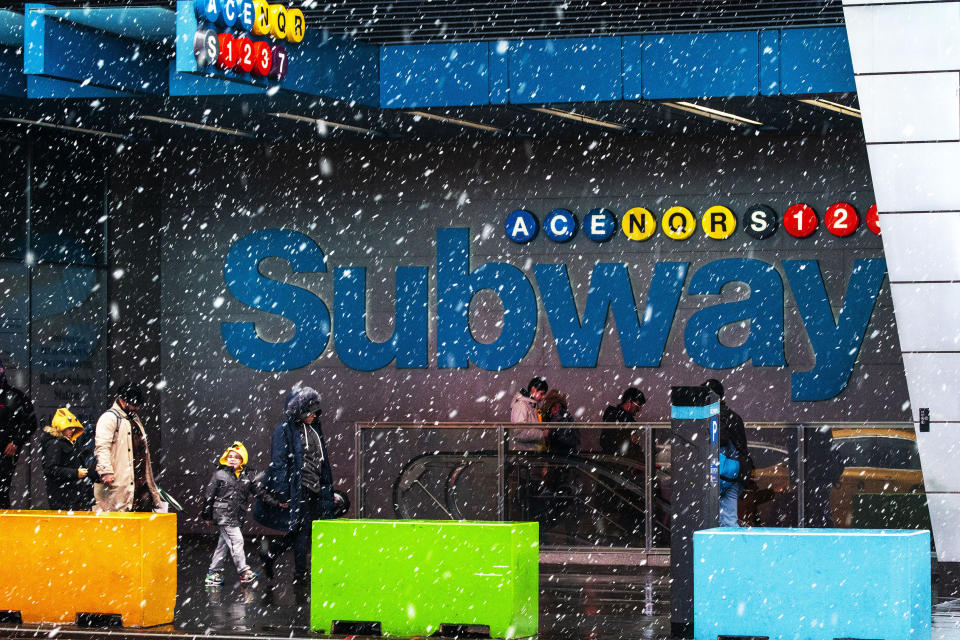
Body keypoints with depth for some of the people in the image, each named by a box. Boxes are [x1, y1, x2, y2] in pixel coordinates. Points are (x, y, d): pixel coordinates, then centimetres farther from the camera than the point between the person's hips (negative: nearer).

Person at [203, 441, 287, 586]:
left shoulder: (248, 476, 8)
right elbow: (209, 495, 1)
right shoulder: (219, 474, -2)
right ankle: (244, 572, -6)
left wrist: (277, 503, 3)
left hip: (237, 516, 5)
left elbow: (260, 492, 10)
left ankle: (213, 574, 15)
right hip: (223, 513, -5)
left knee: (224, 544, 9)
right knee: (236, 540, -10)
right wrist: (207, 516, 2)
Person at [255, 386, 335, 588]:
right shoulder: (285, 430, -7)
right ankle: (301, 575, -1)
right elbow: (279, 463, -11)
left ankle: (270, 551, 25)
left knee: (303, 532, 7)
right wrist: (283, 494, -17)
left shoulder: (314, 430, 17)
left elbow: (322, 463, 22)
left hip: (313, 489, 8)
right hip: (297, 489, -8)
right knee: (302, 531, -7)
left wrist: (327, 492, 20)